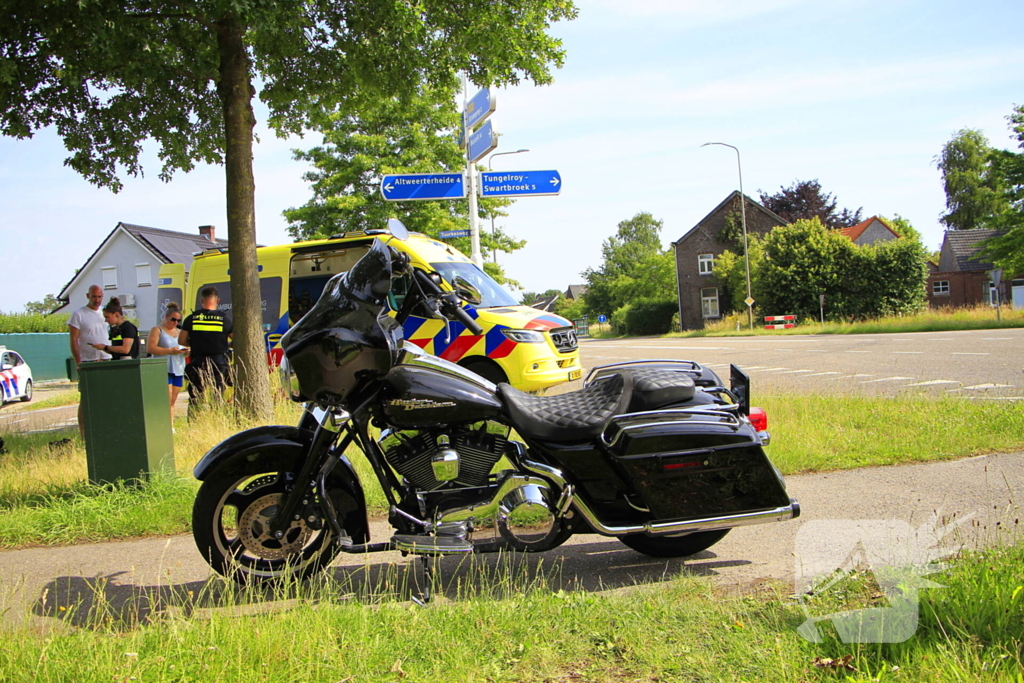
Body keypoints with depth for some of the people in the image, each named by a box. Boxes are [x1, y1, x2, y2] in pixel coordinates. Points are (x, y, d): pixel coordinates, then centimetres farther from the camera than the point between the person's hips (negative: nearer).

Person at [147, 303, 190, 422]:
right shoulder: (157, 330, 2)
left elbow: (186, 347, 27)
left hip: (178, 370, 6)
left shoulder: (179, 332, 22)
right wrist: (170, 351, -20)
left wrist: (186, 351, 0)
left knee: (172, 402, 5)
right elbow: (150, 348, -10)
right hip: (164, 370, -6)